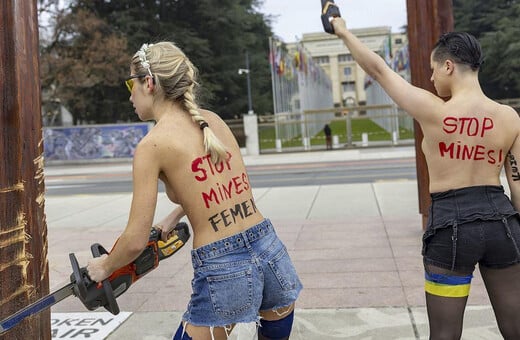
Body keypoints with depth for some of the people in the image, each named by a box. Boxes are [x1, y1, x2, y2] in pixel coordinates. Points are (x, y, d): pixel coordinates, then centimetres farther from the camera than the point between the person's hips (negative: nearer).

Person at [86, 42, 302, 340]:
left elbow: (136, 242, -7)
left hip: (223, 272, -6)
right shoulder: (214, 120, 9)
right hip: (272, 252, 6)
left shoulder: (152, 145, -9)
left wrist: (104, 267, 13)